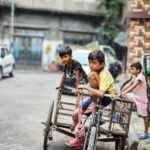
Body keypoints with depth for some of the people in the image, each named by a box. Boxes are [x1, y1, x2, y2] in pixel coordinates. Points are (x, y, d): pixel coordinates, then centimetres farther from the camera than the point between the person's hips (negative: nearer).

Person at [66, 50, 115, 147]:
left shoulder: (104, 74, -26)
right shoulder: (96, 72, 0)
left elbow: (101, 94, -39)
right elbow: (90, 86, 2)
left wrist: (85, 87, -34)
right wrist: (80, 88, -15)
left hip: (106, 97, -8)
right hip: (95, 97, 8)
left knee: (92, 74, -27)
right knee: (75, 114, -6)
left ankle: (94, 104, -15)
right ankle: (80, 140, 11)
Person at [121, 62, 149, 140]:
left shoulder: (140, 77, -23)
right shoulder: (134, 77, 3)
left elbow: (133, 86, -35)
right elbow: (128, 84, -1)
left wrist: (124, 93, -42)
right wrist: (120, 92, -12)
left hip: (141, 98, -8)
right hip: (135, 96, 8)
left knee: (144, 115, 3)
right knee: (123, 96, -1)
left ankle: (146, 133, 13)